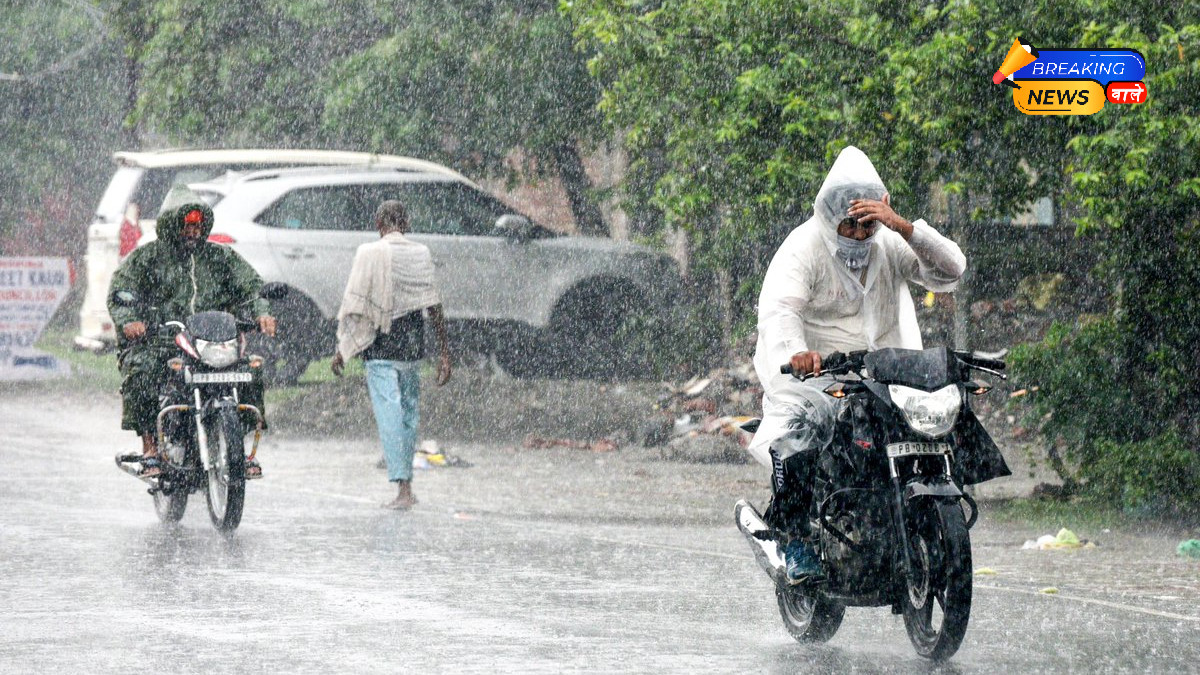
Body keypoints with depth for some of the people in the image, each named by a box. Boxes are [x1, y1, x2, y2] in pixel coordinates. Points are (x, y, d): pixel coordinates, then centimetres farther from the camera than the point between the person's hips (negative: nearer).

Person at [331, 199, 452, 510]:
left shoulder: (369, 254, -6)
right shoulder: (422, 255, 5)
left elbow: (354, 306, -8)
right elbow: (434, 307, 4)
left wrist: (342, 349, -3)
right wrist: (444, 353, 9)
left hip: (381, 347, -4)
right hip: (413, 345, 4)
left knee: (389, 416, -7)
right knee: (409, 414, 16)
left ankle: (403, 488, -16)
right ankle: (407, 487, 25)